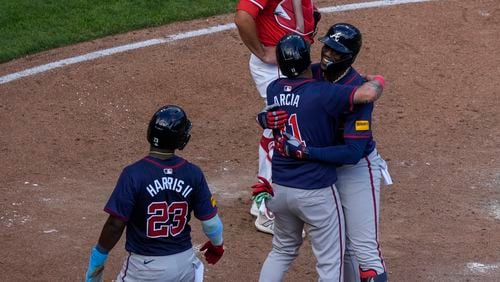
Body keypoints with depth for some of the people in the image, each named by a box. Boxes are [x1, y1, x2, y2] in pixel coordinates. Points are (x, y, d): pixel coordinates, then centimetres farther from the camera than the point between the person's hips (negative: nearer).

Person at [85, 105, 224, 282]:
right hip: (184, 263, 3)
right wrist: (217, 244, 21)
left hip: (145, 267, -3)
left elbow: (116, 224, -17)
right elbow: (211, 221, -1)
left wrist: (97, 259, -3)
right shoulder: (193, 174, -7)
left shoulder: (134, 174, -17)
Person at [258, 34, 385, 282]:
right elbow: (369, 93, -30)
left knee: (283, 250, 26)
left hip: (279, 187, 6)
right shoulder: (321, 93, -20)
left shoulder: (273, 90, -2)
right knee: (330, 262, 8)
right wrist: (377, 80, -10)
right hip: (315, 192, -6)